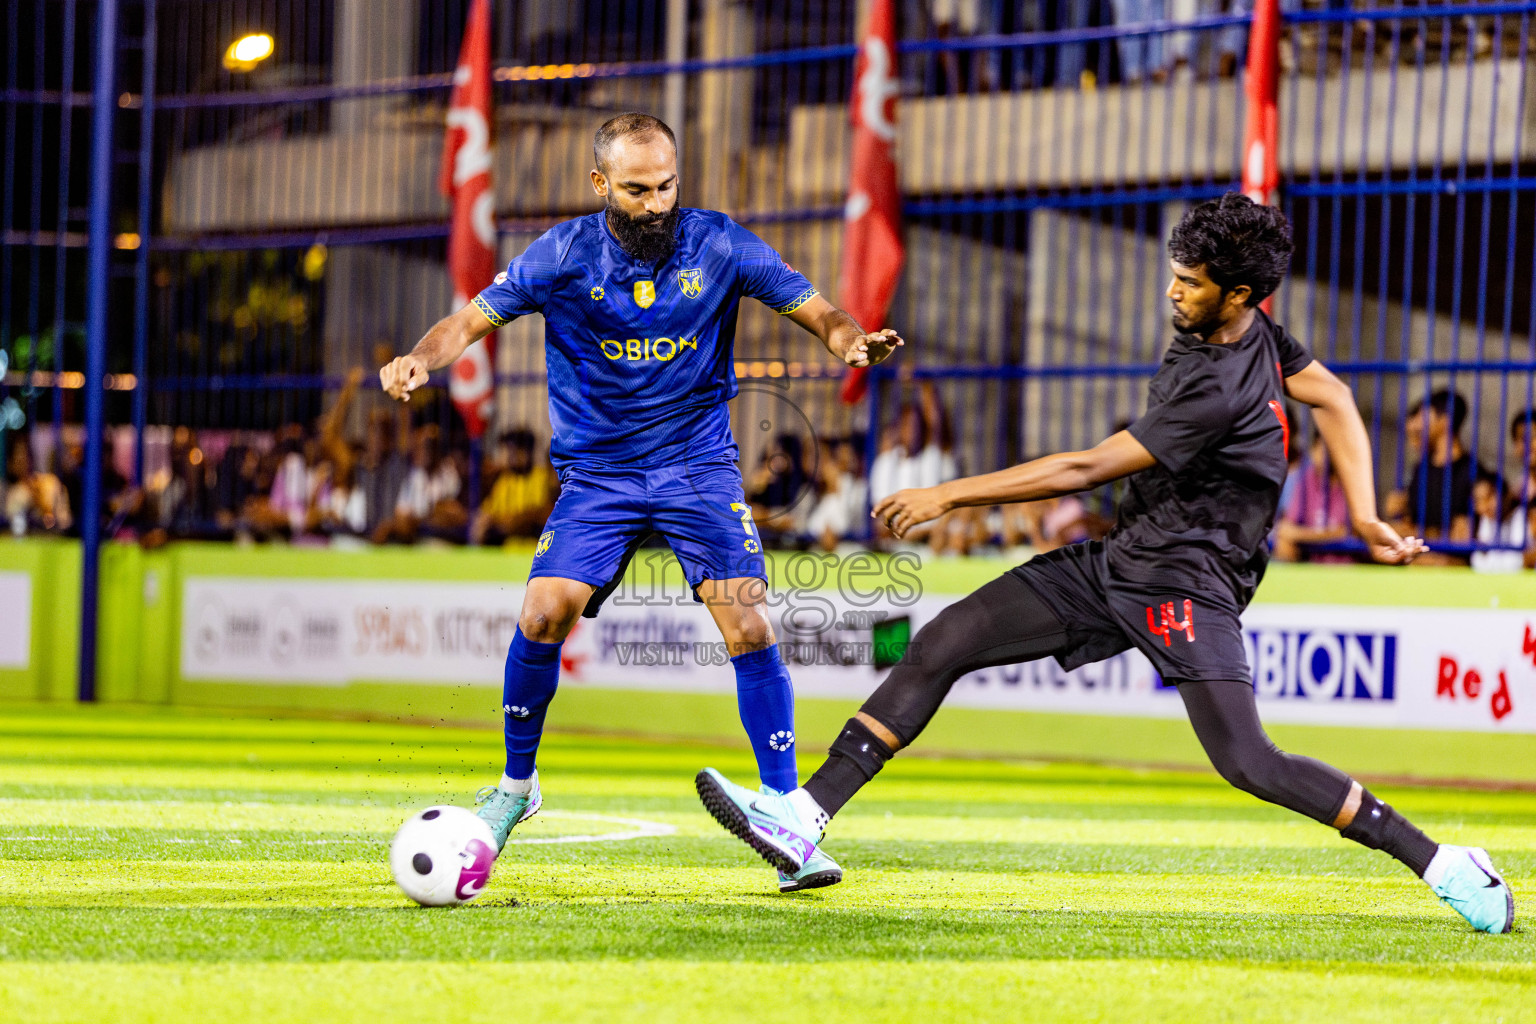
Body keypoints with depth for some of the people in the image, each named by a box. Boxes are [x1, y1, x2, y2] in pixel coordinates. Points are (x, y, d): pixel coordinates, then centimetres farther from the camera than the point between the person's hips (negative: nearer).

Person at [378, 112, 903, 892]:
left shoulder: (719, 245, -6)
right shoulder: (564, 255, -6)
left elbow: (816, 311, -2)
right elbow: (472, 320, -3)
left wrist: (852, 340, -25)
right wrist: (421, 358, -24)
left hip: (700, 466, 0)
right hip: (598, 471, 0)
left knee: (749, 625, -16)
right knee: (544, 614, -17)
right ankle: (516, 783, 9)